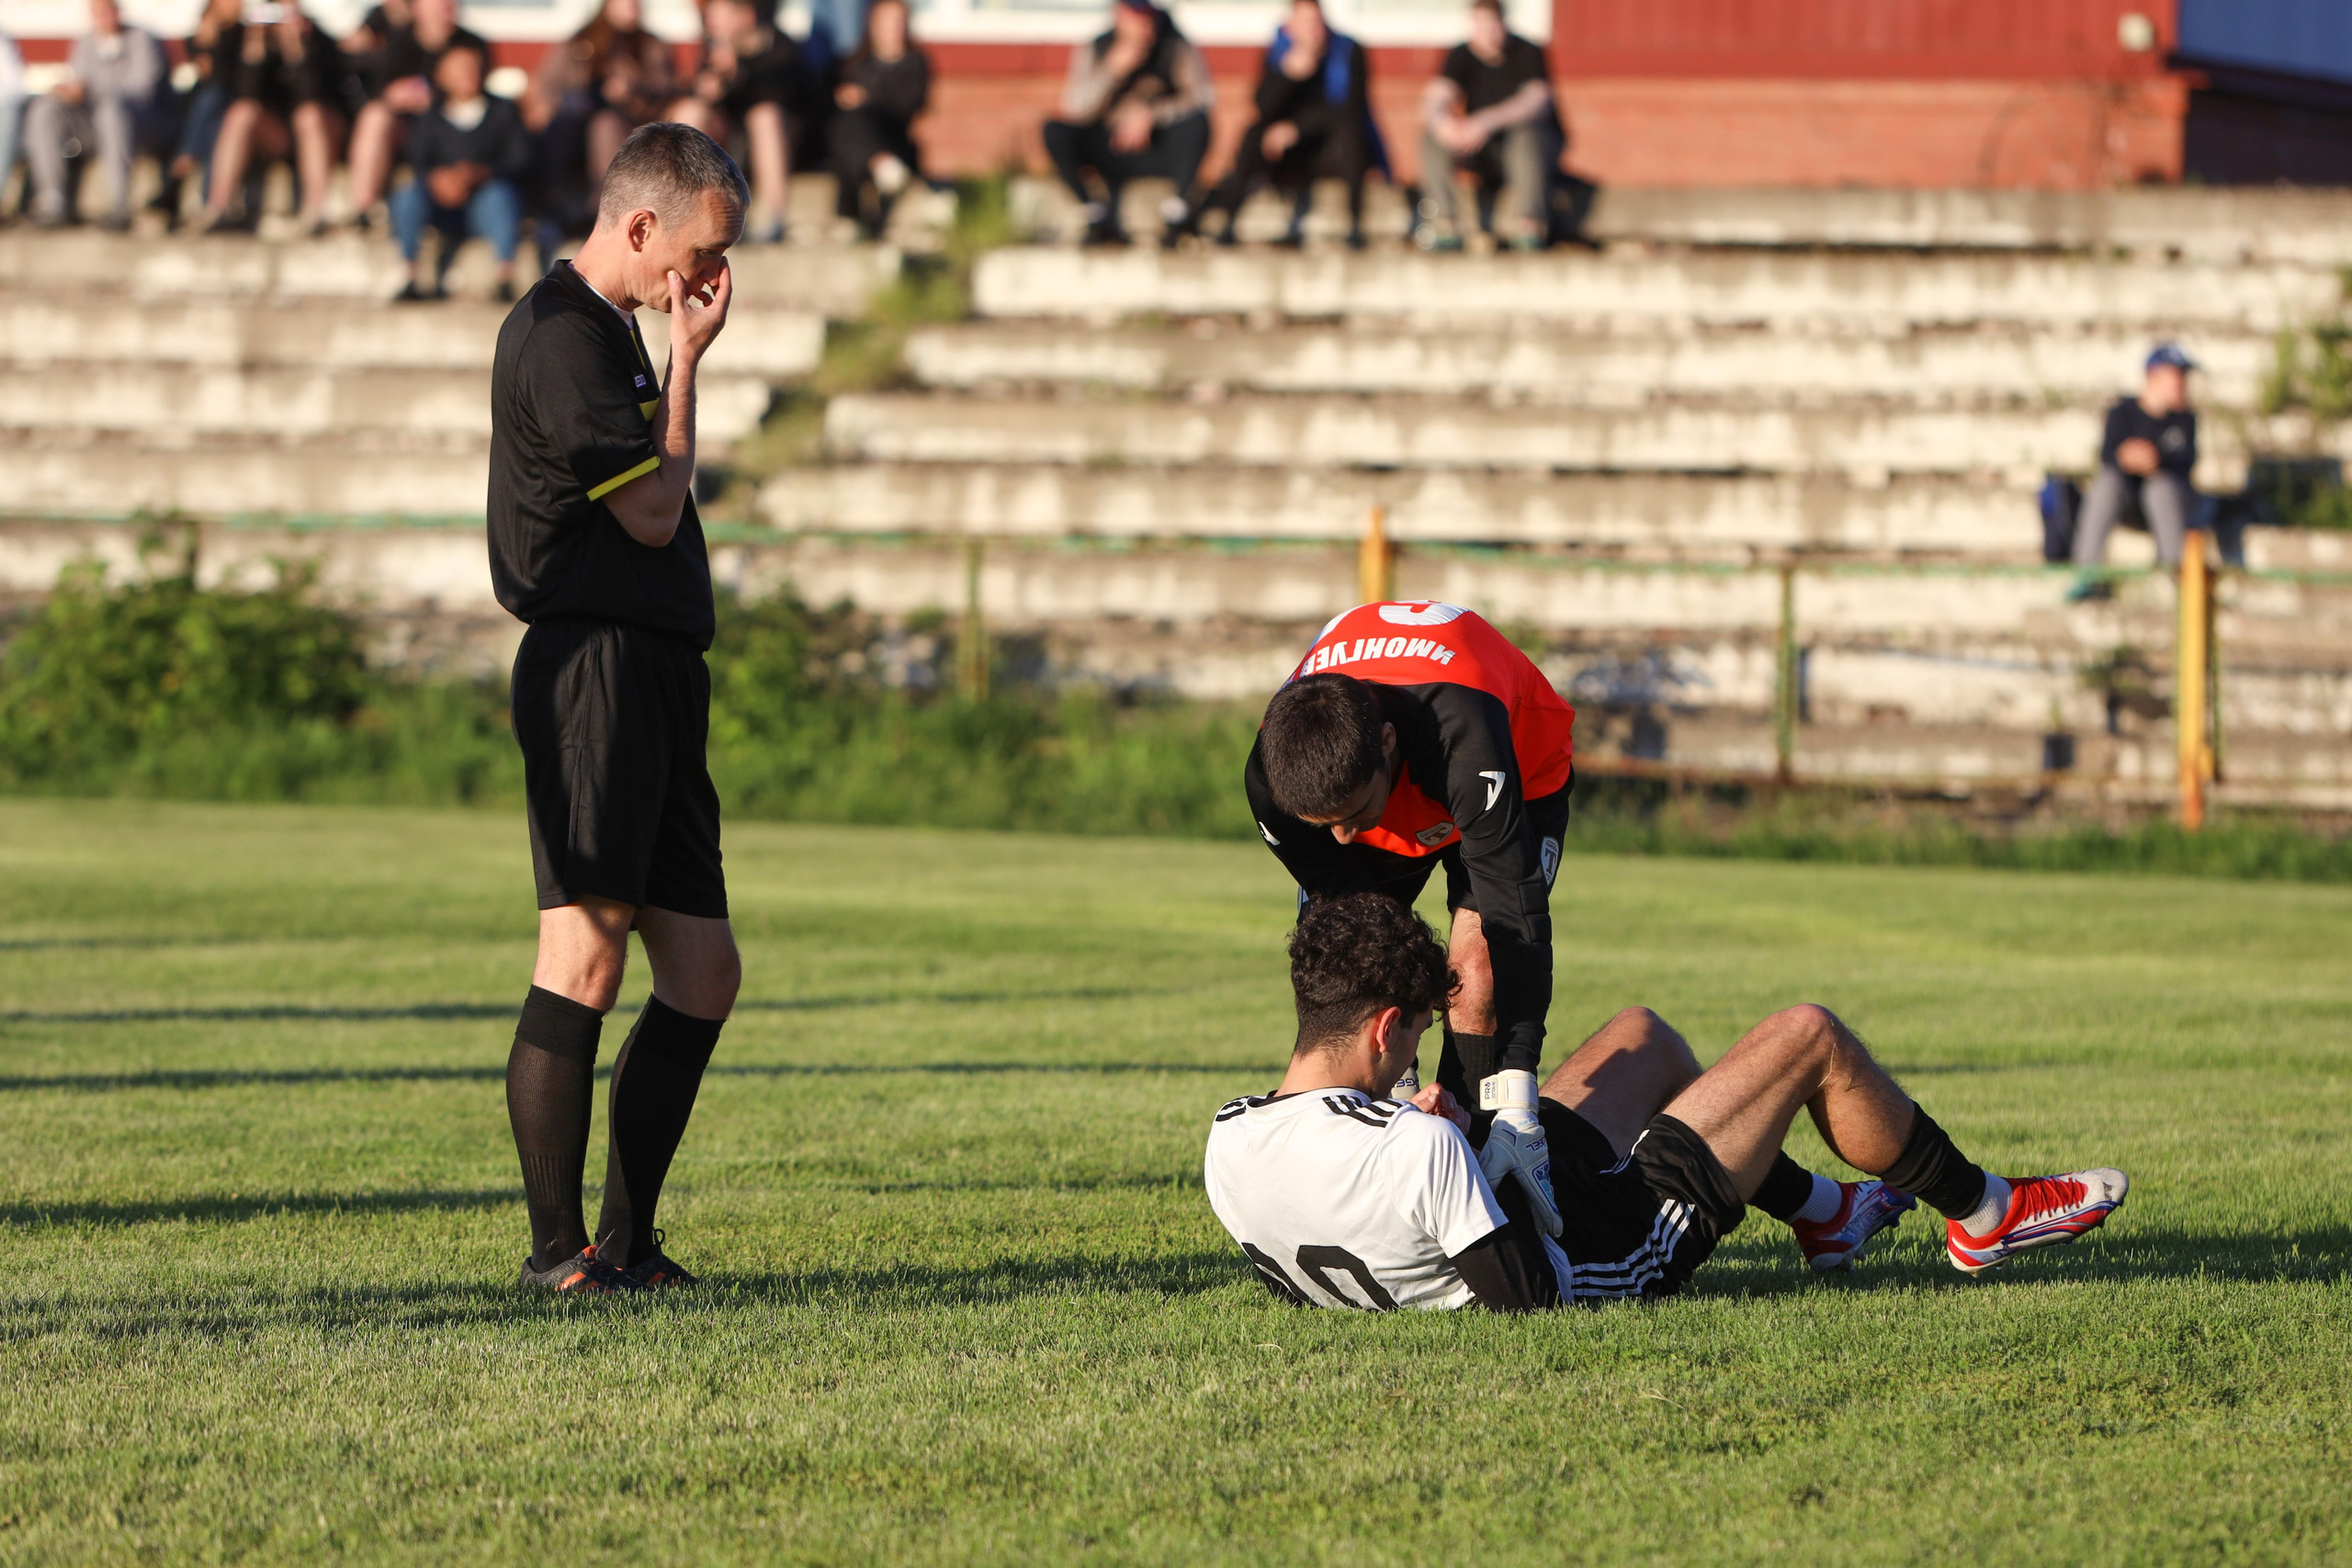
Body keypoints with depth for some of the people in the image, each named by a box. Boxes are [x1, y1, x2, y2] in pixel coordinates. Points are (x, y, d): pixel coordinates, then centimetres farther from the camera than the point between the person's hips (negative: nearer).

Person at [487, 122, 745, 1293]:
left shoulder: (608, 332, 22)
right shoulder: (560, 336, -10)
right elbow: (651, 509, -11)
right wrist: (688, 360, -4)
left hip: (654, 675, 11)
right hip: (593, 661, -11)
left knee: (702, 970, 8)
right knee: (586, 956, -13)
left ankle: (628, 1239, 11)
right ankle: (557, 1248, -13)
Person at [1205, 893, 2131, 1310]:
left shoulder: (1228, 1143, -16)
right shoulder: (1416, 1150, -40)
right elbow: (1527, 1295, -31)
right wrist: (1454, 1135, -18)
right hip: (1615, 1253, -8)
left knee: (1641, 1036, 29)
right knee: (1809, 1037, 7)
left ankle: (1818, 1212, 46)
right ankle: (1982, 1213, 32)